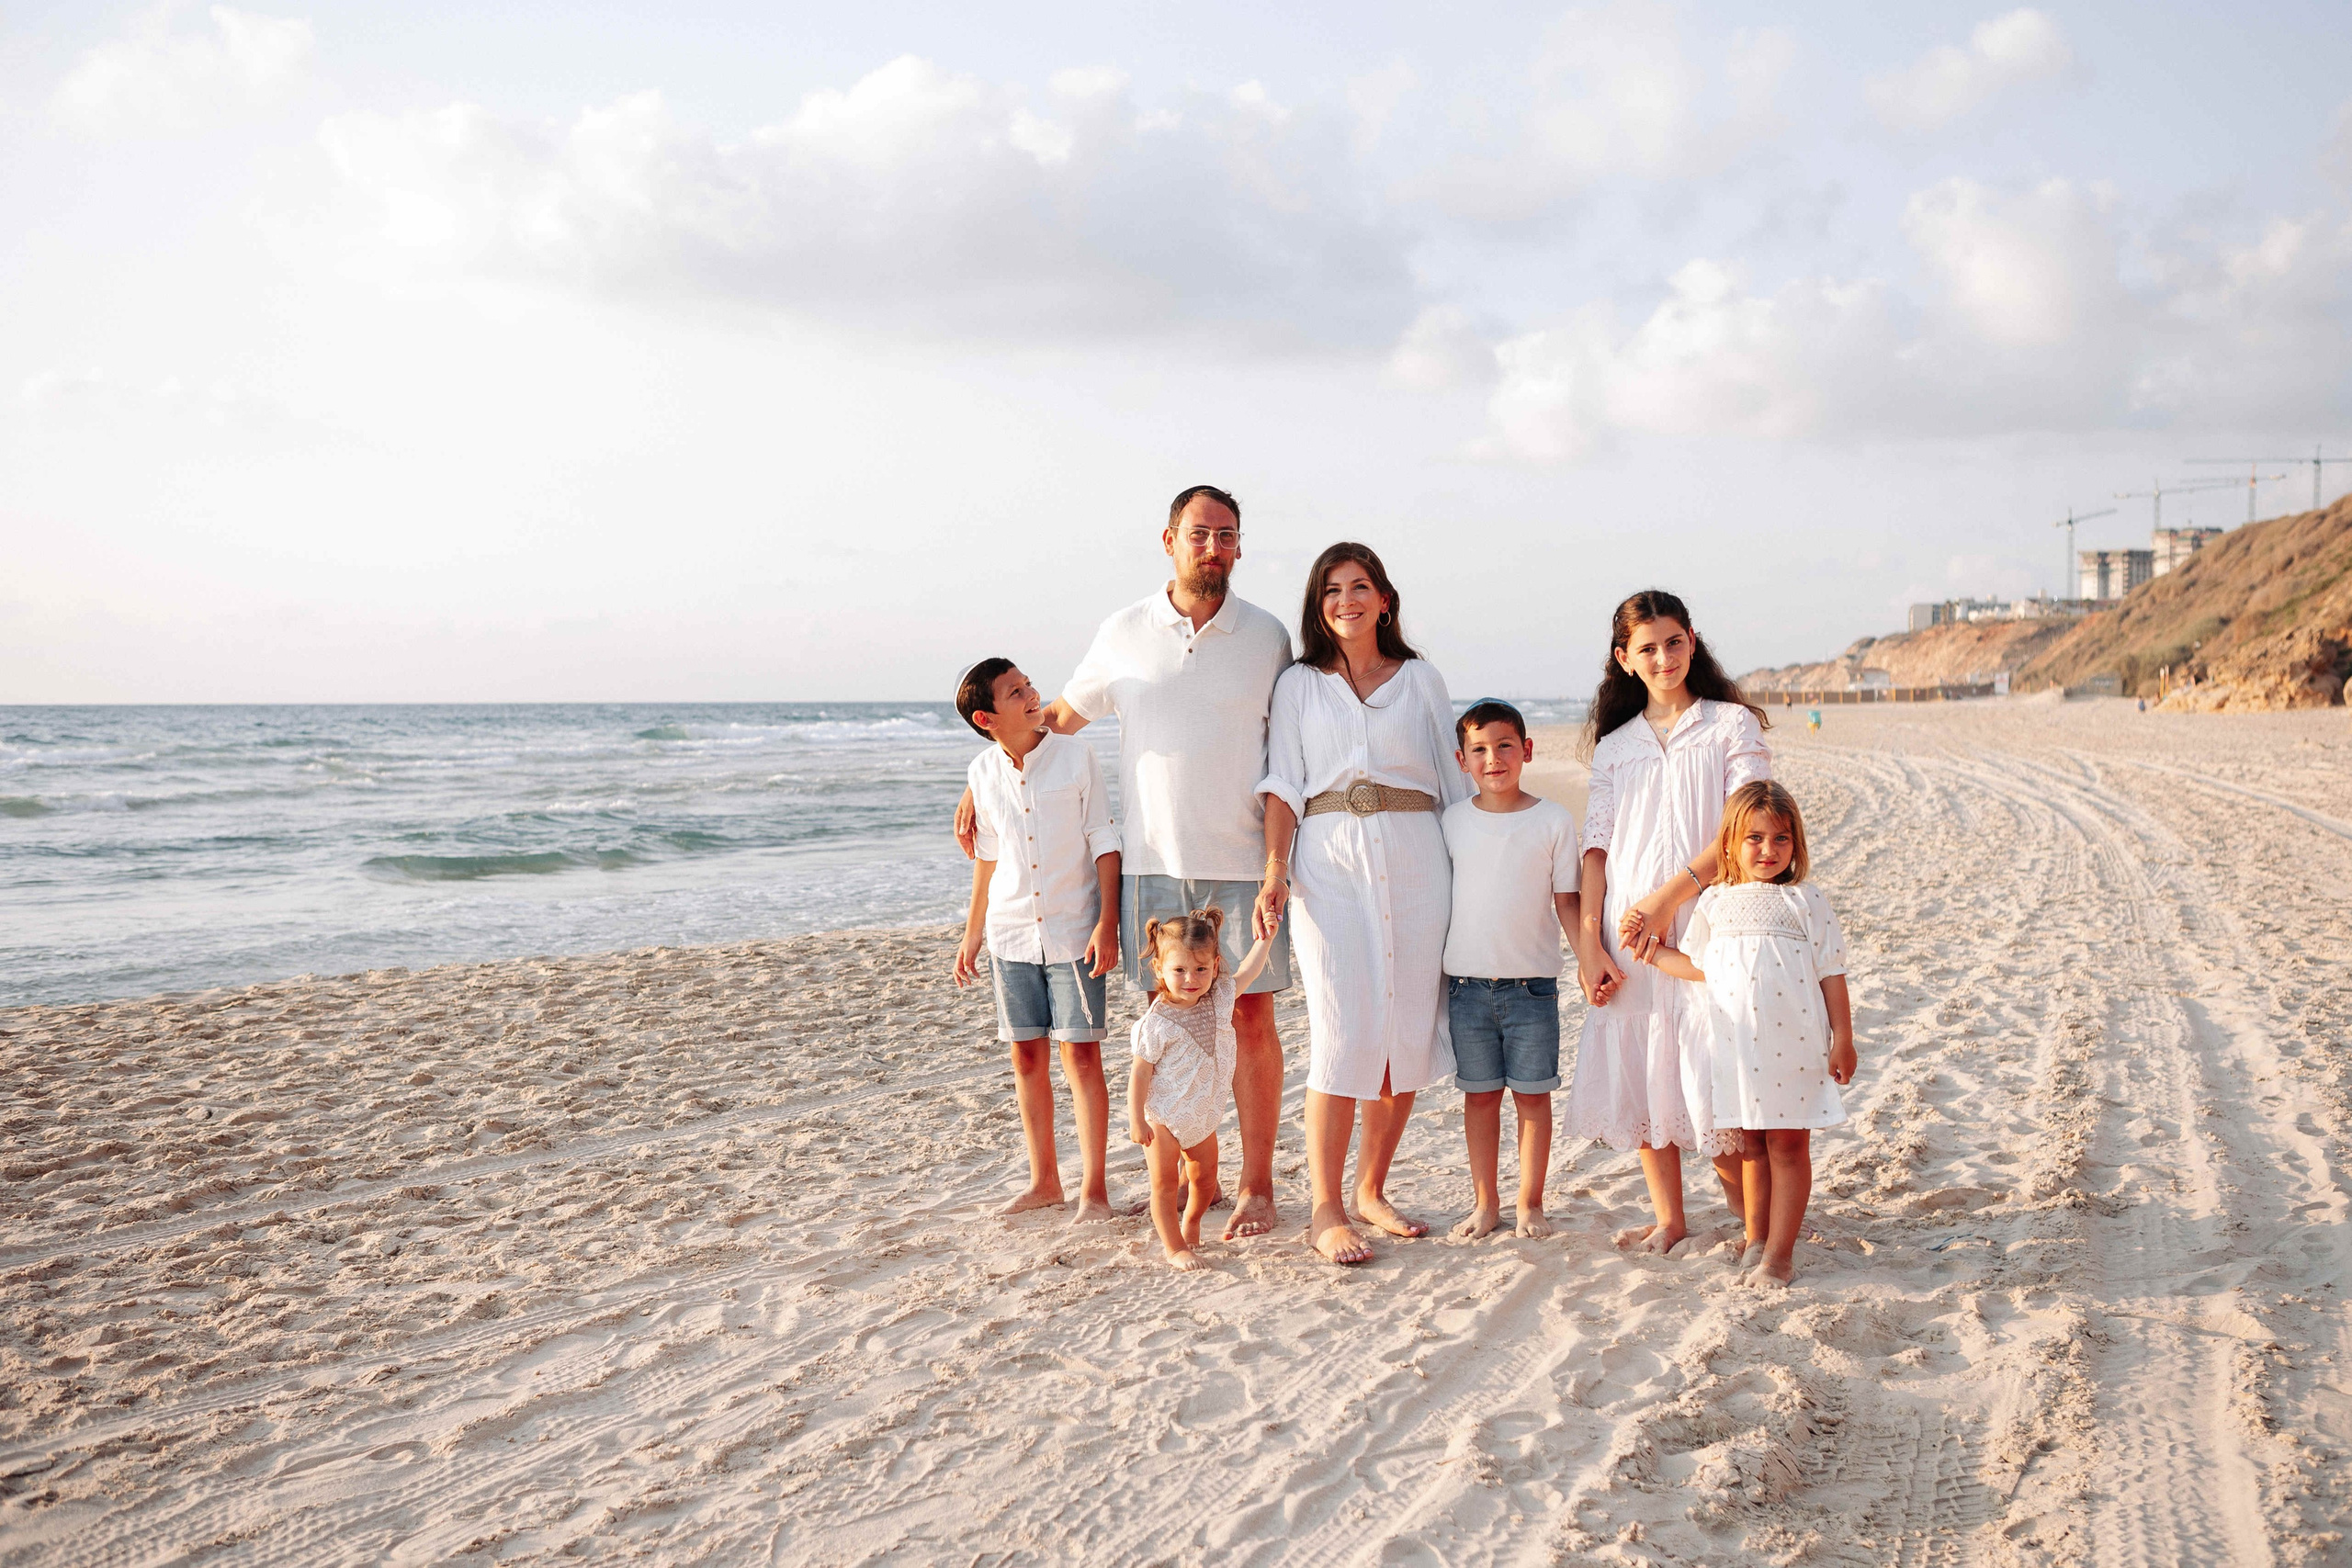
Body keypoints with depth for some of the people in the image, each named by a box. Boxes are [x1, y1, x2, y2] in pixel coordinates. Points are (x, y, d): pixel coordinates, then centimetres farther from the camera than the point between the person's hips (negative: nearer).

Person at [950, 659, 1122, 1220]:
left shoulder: (1076, 757, -6)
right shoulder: (983, 773, 3)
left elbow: (1105, 843, -4)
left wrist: (1108, 921, -11)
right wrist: (972, 935, 17)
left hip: (1074, 932, -3)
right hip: (1012, 935, 3)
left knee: (1081, 1054, -5)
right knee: (1027, 1057, 9)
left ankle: (1094, 1190, 3)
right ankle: (1044, 1181, 23)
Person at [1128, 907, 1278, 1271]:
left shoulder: (1219, 997, -7)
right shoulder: (1157, 1023, -23)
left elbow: (1245, 972, 9)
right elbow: (1141, 1072, -17)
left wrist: (1265, 938, 3)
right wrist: (1136, 1119, -17)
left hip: (1202, 1114, 6)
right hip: (1163, 1117, -6)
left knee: (1205, 1177, 16)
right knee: (1165, 1184, 0)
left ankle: (1190, 1226, 42)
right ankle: (1174, 1248, 13)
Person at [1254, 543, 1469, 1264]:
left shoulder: (1421, 680, 14)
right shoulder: (1299, 685, 12)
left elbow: (1454, 780, 14)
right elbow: (1284, 785, 5)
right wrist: (1275, 872, -9)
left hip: (1414, 860, 2)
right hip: (1330, 861, -2)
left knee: (1408, 1032, 1)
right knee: (1343, 1034, -11)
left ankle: (1372, 1191, 16)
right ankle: (1326, 1211, -6)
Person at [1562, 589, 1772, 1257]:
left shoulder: (1732, 725, 4)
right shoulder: (1615, 745, 15)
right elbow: (1597, 845, 10)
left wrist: (1670, 895, -14)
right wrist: (1589, 937, -1)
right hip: (1630, 933, 4)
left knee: (1710, 1072, -9)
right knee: (1638, 1073, 5)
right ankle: (1669, 1219, 17)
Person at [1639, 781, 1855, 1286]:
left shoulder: (1805, 901, -2)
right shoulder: (1714, 903, 7)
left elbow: (1831, 973, -1)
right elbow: (1703, 967, 17)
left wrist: (1843, 1038, -3)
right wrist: (1653, 950, 14)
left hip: (1793, 1048, -3)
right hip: (1737, 1049, 3)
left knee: (1788, 1145, 2)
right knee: (1751, 1145, 12)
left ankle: (1780, 1250, 8)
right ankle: (1755, 1238, 24)